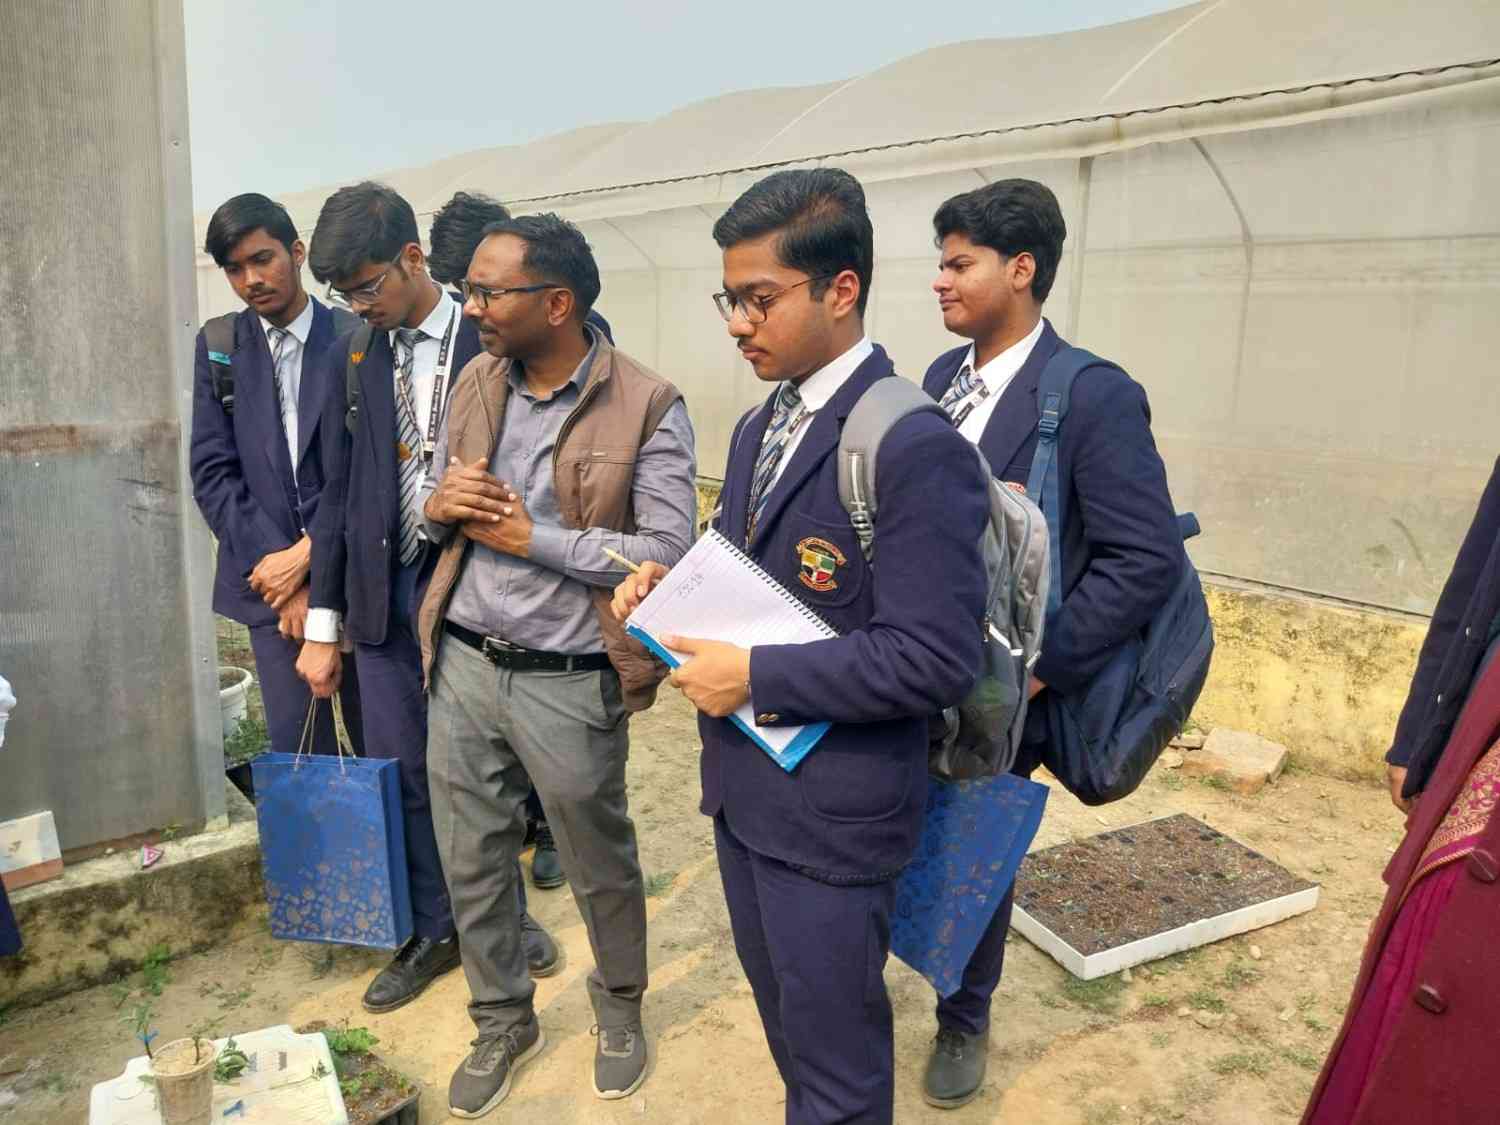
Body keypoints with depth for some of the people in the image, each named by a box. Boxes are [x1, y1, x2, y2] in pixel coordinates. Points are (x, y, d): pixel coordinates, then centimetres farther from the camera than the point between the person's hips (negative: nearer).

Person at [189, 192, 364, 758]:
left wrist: (307, 556, -13)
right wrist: (279, 569, -7)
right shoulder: (219, 348, 7)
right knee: (299, 753, 5)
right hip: (270, 581, 2)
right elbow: (212, 472, 3)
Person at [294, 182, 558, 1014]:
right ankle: (433, 931, 28)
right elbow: (339, 492, 7)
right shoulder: (352, 359, 6)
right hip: (386, 588, 4)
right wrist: (323, 624, 7)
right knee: (400, 769, 10)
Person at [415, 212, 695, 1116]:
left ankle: (620, 1010, 44)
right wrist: (440, 508, -9)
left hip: (568, 682, -5)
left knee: (601, 868, 16)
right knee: (471, 864, 17)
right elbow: (439, 506, 15)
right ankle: (503, 1024, 42)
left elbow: (669, 552, -19)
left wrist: (532, 539, -17)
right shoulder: (476, 382, 5)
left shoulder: (646, 405, -14)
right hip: (463, 664, 5)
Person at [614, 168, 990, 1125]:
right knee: (781, 1003, 27)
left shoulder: (915, 448, -22)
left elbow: (936, 657, -26)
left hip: (833, 814, -8)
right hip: (743, 785, 8)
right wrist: (672, 587, -4)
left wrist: (753, 675, -24)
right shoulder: (759, 426, 7)